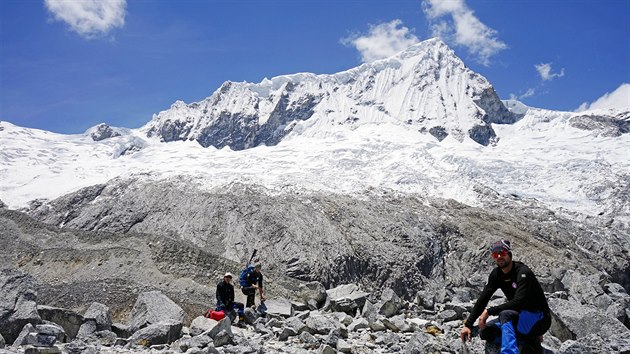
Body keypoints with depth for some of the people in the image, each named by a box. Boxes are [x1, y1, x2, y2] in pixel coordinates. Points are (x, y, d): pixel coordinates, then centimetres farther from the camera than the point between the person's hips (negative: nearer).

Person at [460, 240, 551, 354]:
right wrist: (468, 325, -11)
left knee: (505, 314, -35)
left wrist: (489, 311, -31)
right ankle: (529, 340, -3)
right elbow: (483, 299, -3)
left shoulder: (523, 272, -22)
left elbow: (518, 302, -33)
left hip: (539, 319, -8)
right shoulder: (496, 274, 0)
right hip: (519, 317, 8)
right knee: (485, 331, -6)